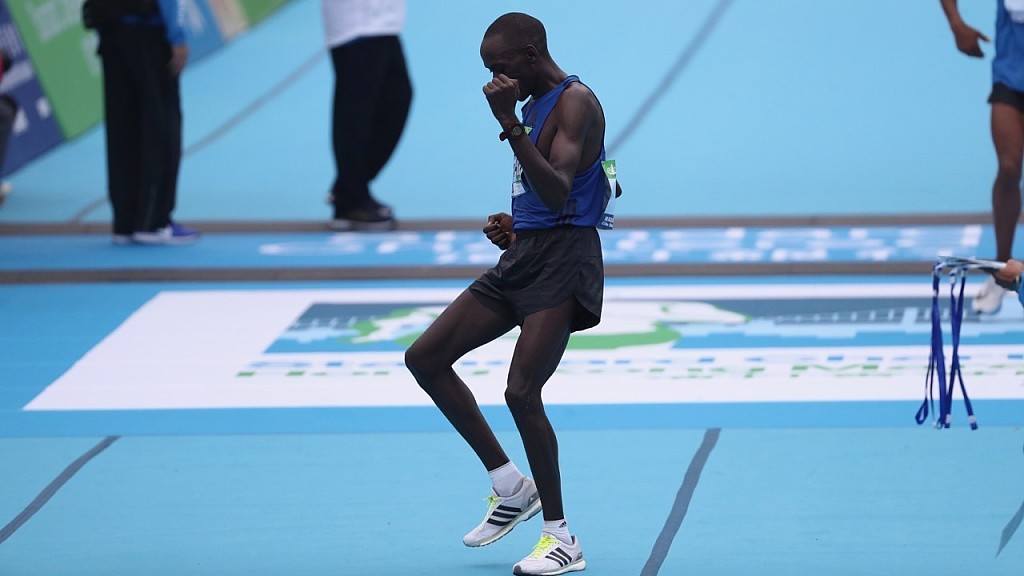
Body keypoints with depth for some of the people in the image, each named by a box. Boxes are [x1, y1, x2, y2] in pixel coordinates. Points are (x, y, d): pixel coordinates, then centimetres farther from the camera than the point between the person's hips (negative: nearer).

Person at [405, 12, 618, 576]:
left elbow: (557, 193, -26)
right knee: (425, 357, 5)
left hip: (562, 259, -10)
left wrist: (509, 123, -31)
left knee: (521, 391, -17)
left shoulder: (575, 103, -13)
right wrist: (513, 228, 12)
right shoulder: (534, 105, 17)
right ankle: (509, 485, 13)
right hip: (524, 255, 10)